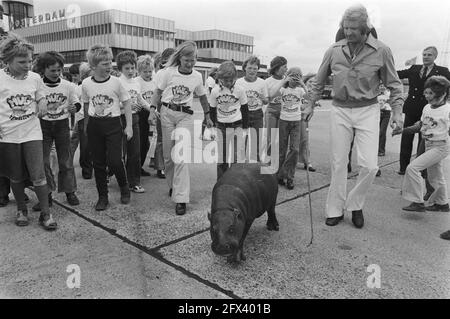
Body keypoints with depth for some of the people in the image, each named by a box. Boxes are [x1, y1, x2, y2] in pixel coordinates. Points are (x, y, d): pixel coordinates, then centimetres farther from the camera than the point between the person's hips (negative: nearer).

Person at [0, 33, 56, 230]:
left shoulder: (35, 78, -1)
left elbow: (41, 98, 13)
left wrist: (42, 106, -9)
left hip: (32, 133, 1)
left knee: (38, 176, -3)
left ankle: (45, 213, 11)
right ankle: (21, 209, 32)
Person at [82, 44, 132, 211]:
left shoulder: (115, 82, -7)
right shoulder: (86, 84, 0)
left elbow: (127, 103, -1)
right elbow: (86, 105, 14)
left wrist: (129, 126, -3)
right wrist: (86, 125, 18)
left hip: (113, 124, -2)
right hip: (94, 126, 3)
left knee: (114, 161, -9)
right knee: (98, 163, 7)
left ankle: (124, 187, 20)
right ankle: (103, 197, 19)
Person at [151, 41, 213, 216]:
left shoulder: (197, 76, 3)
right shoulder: (168, 72, -2)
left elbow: (202, 97, 17)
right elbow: (158, 92, 7)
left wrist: (207, 116, 21)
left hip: (185, 116, -1)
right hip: (167, 113, 1)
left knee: (181, 156, -11)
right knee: (168, 154, 6)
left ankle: (181, 199, -10)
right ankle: (173, 185, 32)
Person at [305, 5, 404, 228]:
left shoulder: (381, 51, -5)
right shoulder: (334, 50, 1)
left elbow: (393, 84, 3)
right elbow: (319, 81, 13)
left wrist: (396, 111, -5)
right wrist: (311, 104, 15)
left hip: (367, 111, -1)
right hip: (340, 110, 2)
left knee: (369, 165, -9)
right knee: (338, 163, 5)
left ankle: (355, 204, 16)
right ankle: (335, 210, 18)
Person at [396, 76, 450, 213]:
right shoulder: (427, 108, 5)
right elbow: (420, 125, 14)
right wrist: (403, 130, 6)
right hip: (428, 145, 7)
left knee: (412, 167, -17)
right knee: (435, 177, 19)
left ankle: (417, 202, -9)